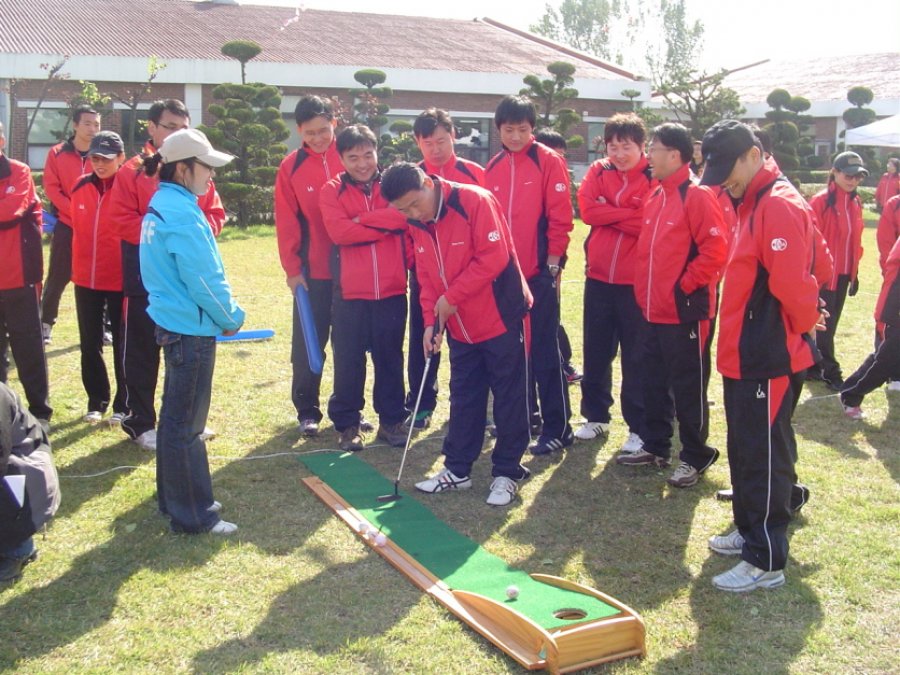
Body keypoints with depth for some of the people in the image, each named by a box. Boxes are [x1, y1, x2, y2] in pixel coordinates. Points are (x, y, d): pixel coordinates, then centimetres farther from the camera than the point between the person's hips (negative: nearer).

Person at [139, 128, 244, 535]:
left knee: (176, 415, 19)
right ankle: (193, 515, 9)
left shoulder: (160, 206, 10)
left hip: (171, 322, 10)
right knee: (186, 423, -1)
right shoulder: (183, 213, -19)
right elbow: (204, 280, -20)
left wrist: (221, 315, 12)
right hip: (192, 329, -10)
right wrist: (231, 318, -4)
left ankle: (172, 498, 32)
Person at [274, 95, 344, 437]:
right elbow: (287, 222, -1)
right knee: (307, 344, 4)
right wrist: (292, 268, -5)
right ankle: (307, 411, 17)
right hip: (312, 271, -1)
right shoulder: (292, 167, -1)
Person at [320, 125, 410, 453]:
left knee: (390, 357, 10)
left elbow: (405, 215, -11)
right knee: (348, 360, 4)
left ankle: (391, 420, 22)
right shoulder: (333, 191, 1)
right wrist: (385, 226, -10)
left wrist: (361, 219, -13)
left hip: (392, 290, 2)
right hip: (350, 292, -1)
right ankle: (347, 424, 17)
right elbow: (338, 231, -14)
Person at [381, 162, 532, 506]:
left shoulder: (476, 201, -20)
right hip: (460, 326, 7)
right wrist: (430, 321, -4)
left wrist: (452, 298, -21)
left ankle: (507, 472, 14)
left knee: (509, 398, 4)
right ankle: (457, 469, 25)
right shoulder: (417, 224, 2)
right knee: (463, 399, 15)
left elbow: (494, 257, -24)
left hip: (502, 318, -7)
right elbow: (426, 276, 8)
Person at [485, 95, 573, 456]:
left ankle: (557, 429, 5)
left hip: (539, 272, -6)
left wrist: (552, 262, -11)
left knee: (545, 350, -3)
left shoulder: (548, 161, -5)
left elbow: (560, 215, -8)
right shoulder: (493, 167, 11)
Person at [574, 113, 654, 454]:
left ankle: (639, 428, 13)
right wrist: (628, 215, -13)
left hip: (635, 281, -4)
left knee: (636, 358, 3)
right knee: (596, 352, 14)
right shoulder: (598, 172, 7)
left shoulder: (654, 178, -6)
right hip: (598, 276, 5)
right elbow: (587, 208, -8)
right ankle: (596, 416, 29)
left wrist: (608, 213, -12)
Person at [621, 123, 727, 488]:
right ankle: (655, 446, 30)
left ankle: (696, 457, 15)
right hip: (653, 311, 8)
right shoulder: (655, 196, 13)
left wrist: (685, 284, -15)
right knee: (653, 383, 16)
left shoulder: (697, 196, -13)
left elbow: (716, 249, -18)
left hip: (686, 311, -8)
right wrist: (644, 289, 12)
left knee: (688, 387, 2)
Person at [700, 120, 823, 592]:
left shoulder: (781, 207, -18)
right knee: (744, 450, 20)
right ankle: (749, 531, 35)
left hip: (770, 359, -10)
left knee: (764, 457, -2)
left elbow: (793, 283, -24)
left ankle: (766, 561, 9)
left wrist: (806, 324, -8)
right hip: (744, 355, 10)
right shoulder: (751, 205, 15)